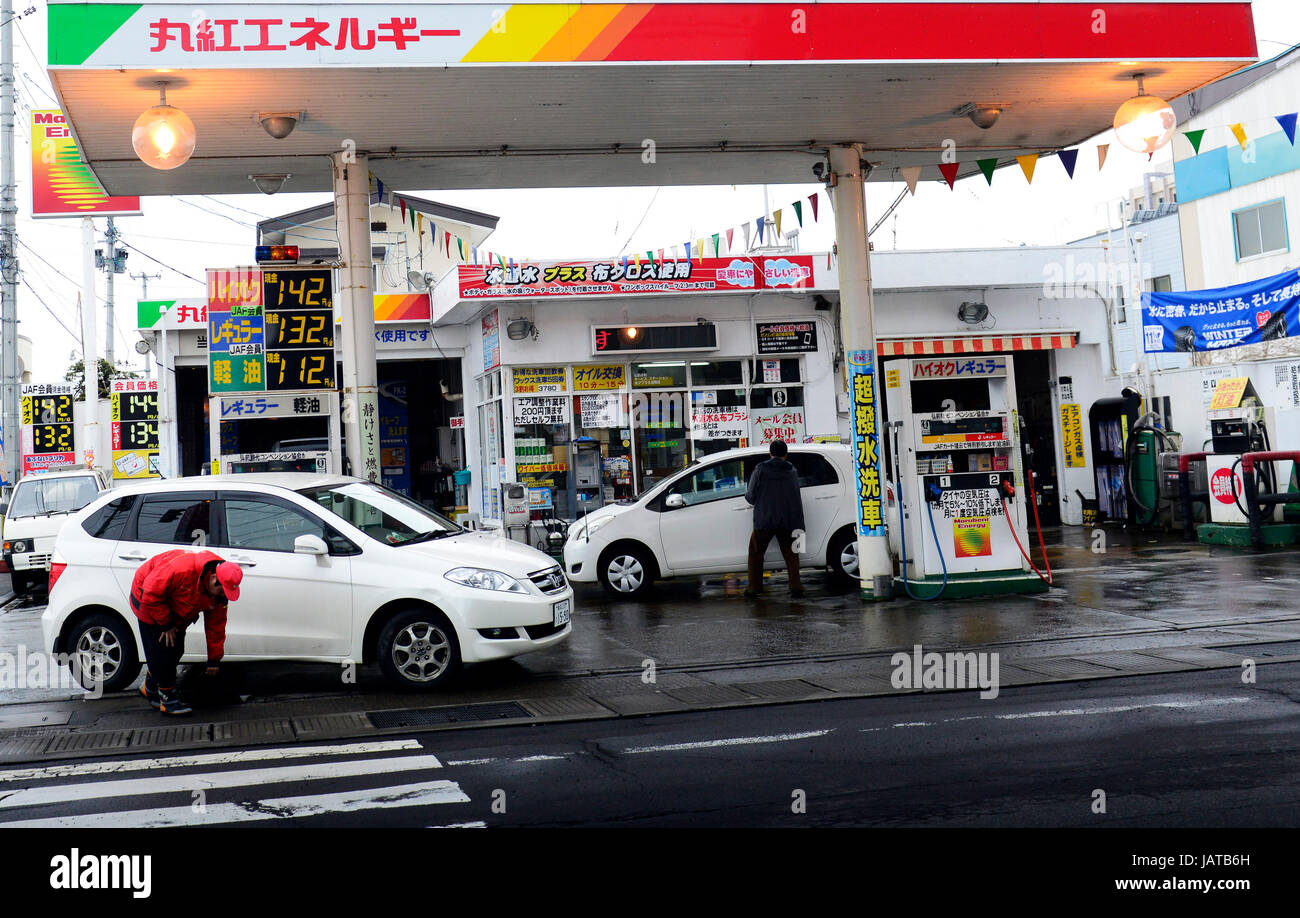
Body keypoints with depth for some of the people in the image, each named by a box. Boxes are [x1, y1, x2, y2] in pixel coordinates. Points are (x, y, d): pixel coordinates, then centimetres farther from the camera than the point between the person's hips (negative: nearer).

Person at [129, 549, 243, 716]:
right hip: (148, 602, -7)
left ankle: (150, 688, 27)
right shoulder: (181, 569, -41)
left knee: (175, 650, 6)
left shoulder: (220, 591, -16)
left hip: (173, 611, 7)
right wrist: (166, 624, -24)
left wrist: (214, 660, 0)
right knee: (162, 650, -11)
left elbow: (216, 625, -5)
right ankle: (168, 699, -1)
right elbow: (150, 594, -31)